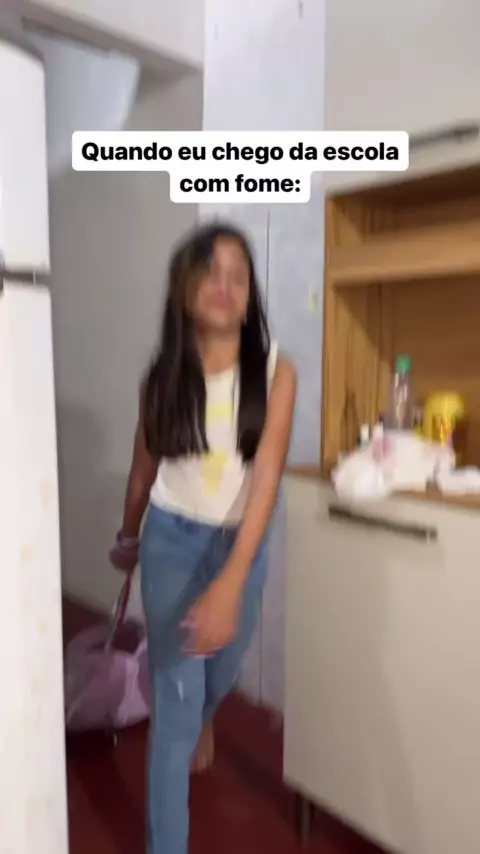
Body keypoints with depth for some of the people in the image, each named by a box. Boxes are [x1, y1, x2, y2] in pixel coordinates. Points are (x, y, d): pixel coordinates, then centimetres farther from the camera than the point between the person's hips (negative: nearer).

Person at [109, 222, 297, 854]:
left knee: (222, 671, 25)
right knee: (176, 698, 1)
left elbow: (266, 478, -22)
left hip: (242, 542, 2)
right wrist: (128, 537, 18)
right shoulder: (163, 377, -12)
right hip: (174, 541, -1)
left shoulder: (276, 373, -16)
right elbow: (144, 467, 3)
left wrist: (229, 585, -32)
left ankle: (203, 719, 63)